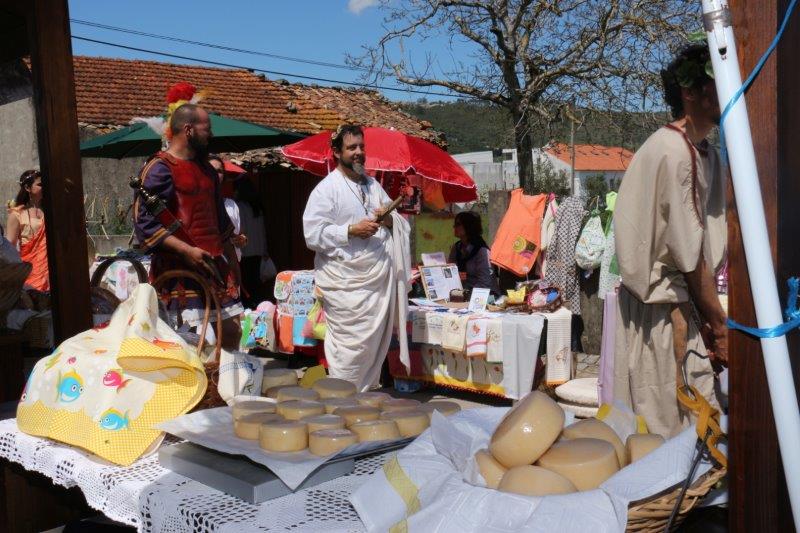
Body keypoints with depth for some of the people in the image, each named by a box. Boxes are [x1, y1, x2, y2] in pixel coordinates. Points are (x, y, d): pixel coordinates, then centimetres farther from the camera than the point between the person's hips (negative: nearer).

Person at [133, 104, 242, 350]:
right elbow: (145, 223, -16)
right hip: (179, 269, -8)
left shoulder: (206, 169, 19)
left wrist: (232, 260, 23)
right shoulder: (160, 169, -8)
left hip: (214, 265, 8)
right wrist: (187, 251, -24)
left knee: (231, 330, 9)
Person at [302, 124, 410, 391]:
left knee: (377, 343, 10)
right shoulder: (326, 189, -3)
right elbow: (313, 234, -11)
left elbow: (401, 225, 21)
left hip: (380, 279, 7)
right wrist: (351, 231, -17)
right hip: (347, 285, -7)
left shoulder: (373, 185, 18)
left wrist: (390, 219, -1)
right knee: (351, 345, -9)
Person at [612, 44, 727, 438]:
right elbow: (689, 255, -16)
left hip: (684, 299, 9)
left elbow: (709, 249, 8)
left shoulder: (706, 154, 13)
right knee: (669, 420, -2)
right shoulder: (672, 153, -16)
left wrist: (711, 317, 1)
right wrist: (719, 323, -8)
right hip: (661, 305, -9)